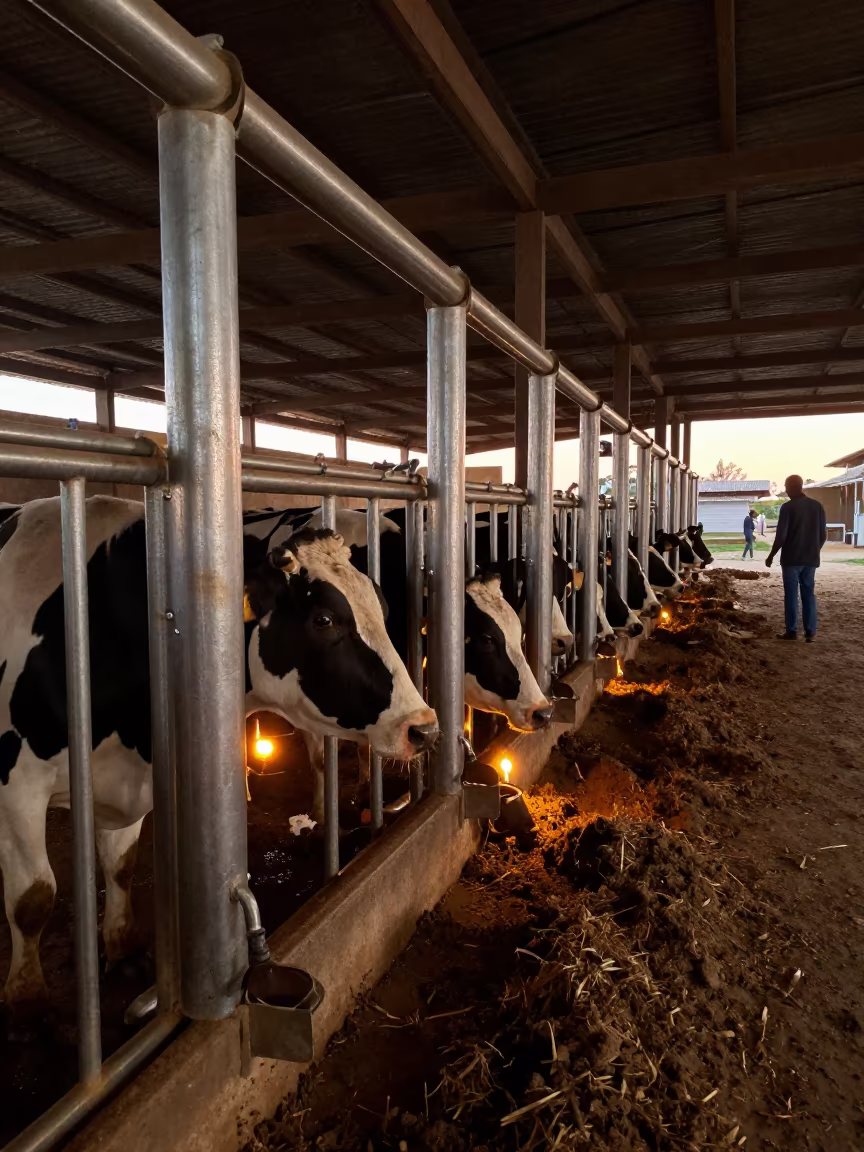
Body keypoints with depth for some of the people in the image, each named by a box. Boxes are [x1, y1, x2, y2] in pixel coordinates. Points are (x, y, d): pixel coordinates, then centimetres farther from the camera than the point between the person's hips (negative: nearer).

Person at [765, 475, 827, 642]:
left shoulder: (788, 507, -11)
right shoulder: (817, 506, 6)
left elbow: (781, 536, -14)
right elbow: (823, 535, 9)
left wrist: (771, 556, -3)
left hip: (792, 558, -5)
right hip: (811, 559, 5)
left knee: (791, 595, 2)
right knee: (809, 593, 9)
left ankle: (792, 631, 5)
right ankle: (811, 632, 7)